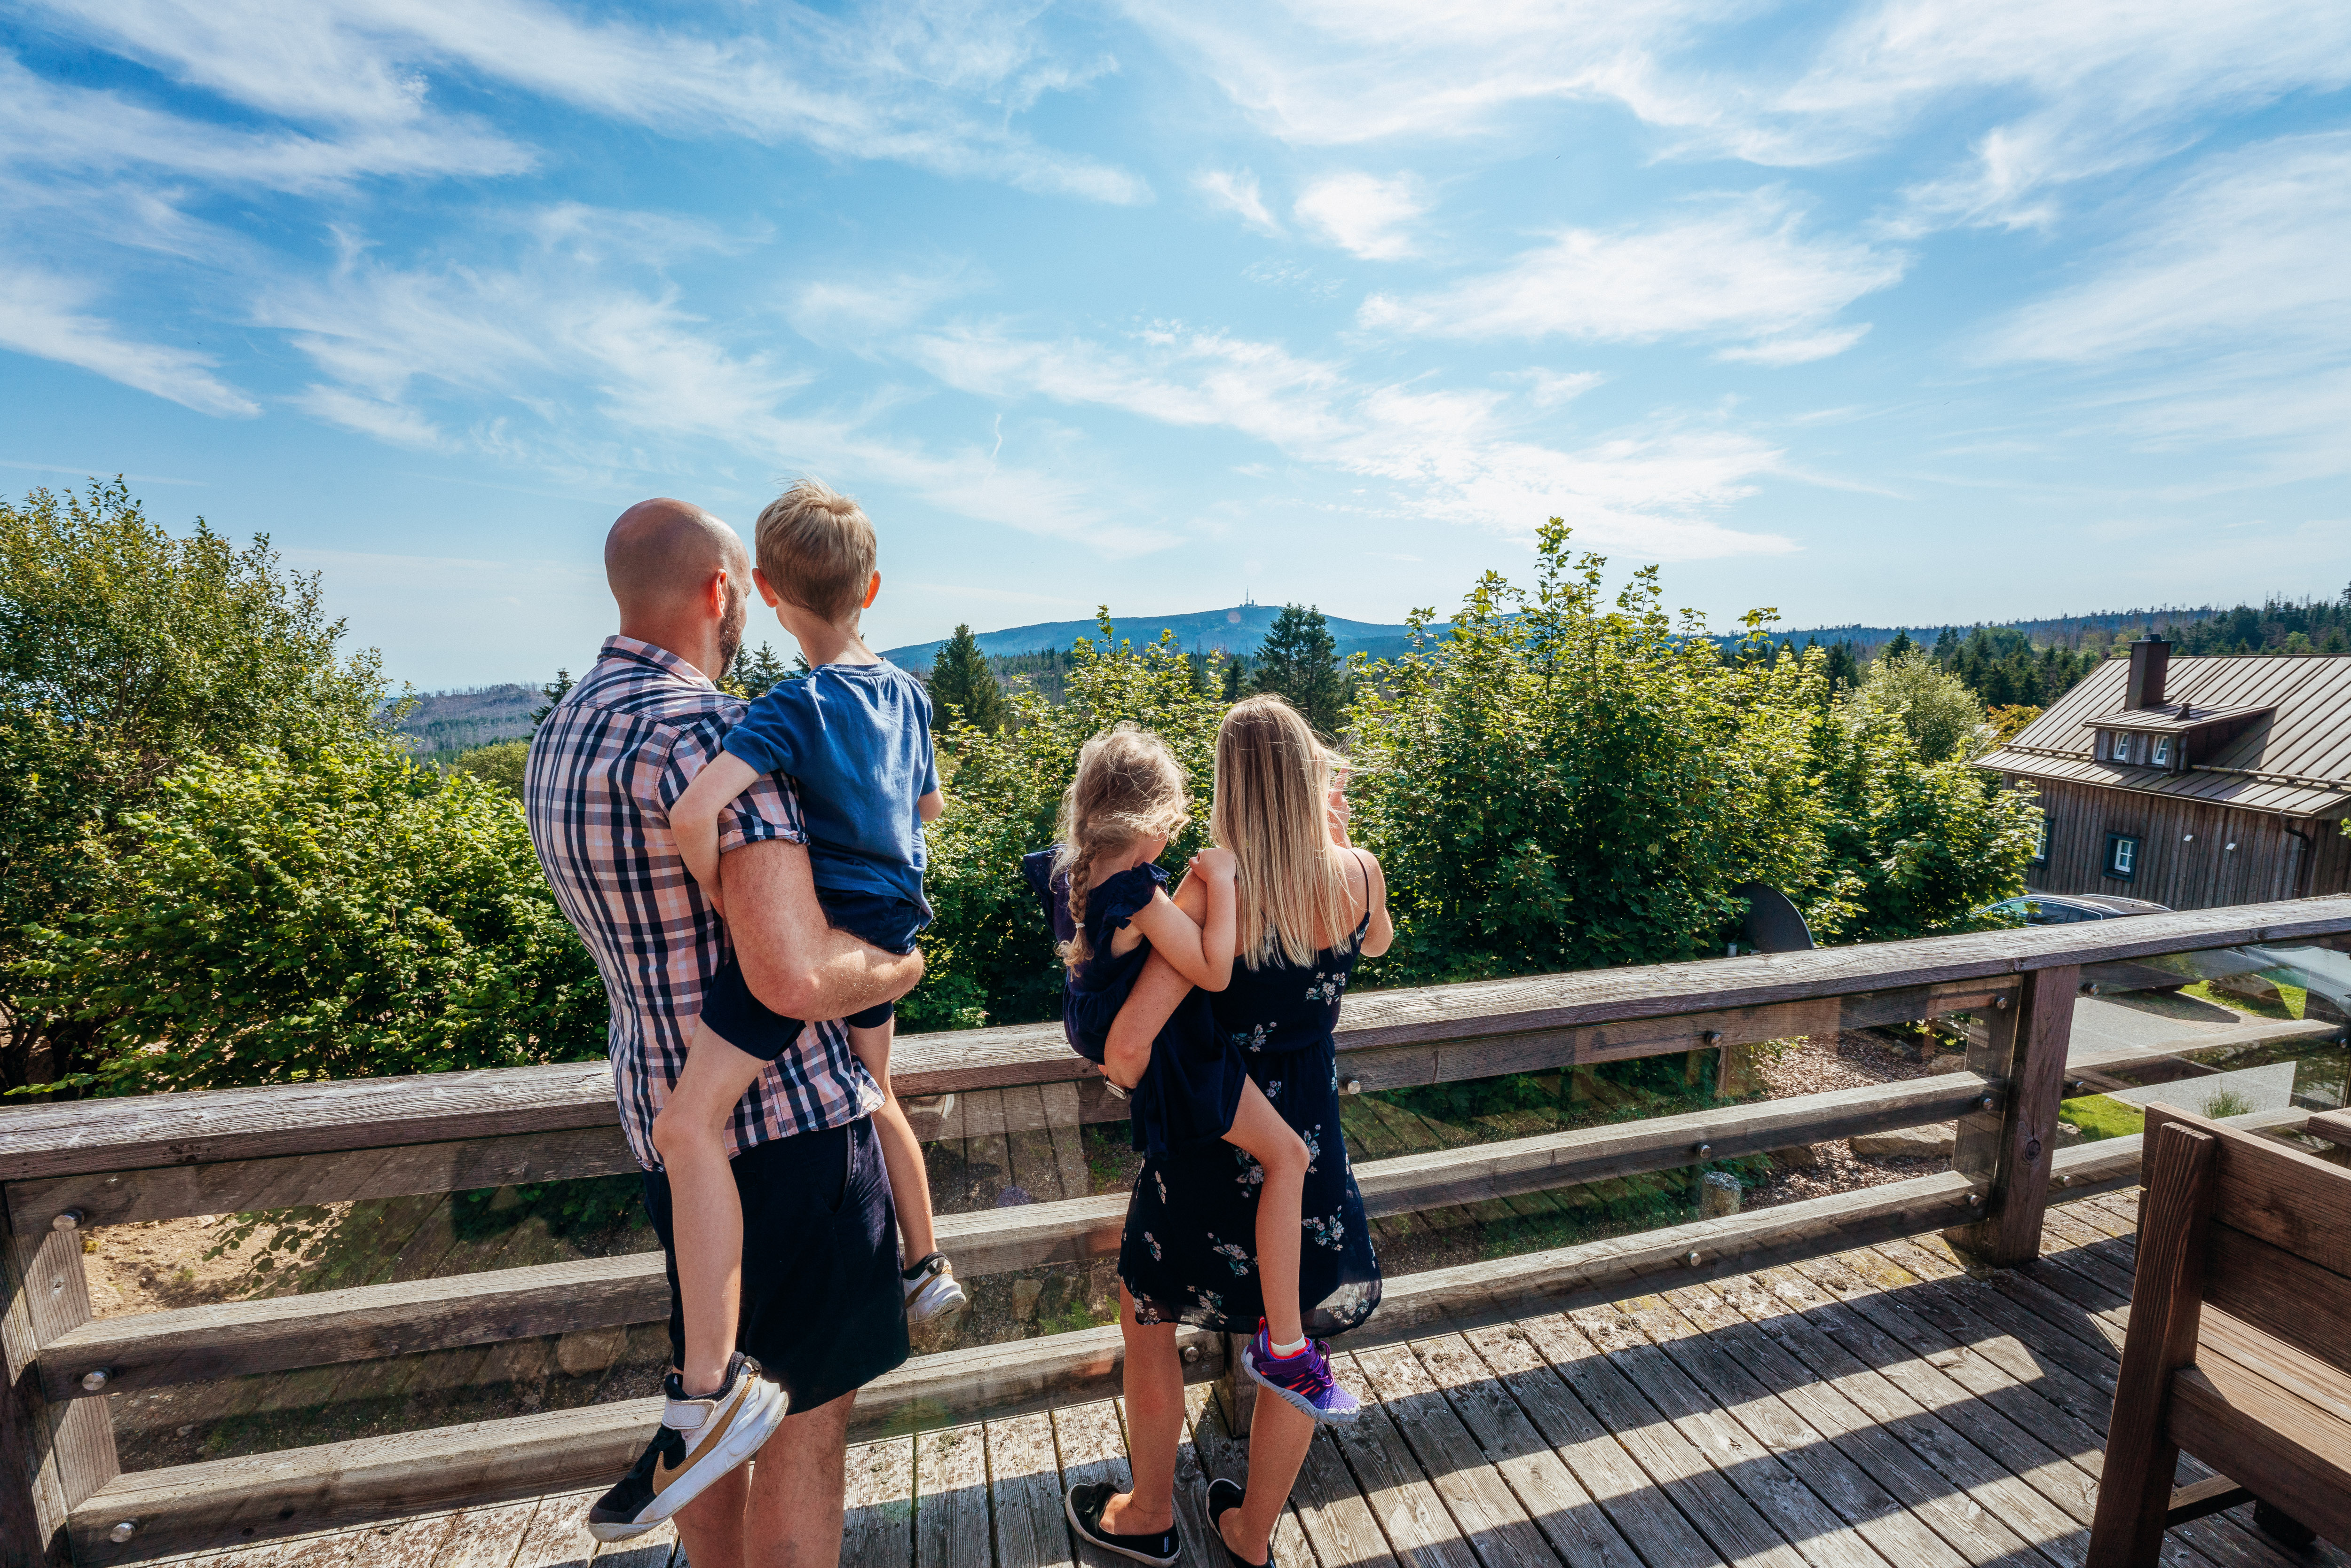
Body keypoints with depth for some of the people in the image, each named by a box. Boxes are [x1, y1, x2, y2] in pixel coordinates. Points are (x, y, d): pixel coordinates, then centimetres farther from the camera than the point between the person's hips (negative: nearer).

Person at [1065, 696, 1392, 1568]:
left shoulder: (1215, 890, -23)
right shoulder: (1357, 876, -11)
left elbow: (1125, 1046, -26)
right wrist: (1337, 844, 9)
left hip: (1215, 1137, -4)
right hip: (1310, 1139, 4)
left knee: (1146, 1317, 25)